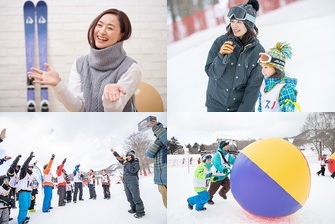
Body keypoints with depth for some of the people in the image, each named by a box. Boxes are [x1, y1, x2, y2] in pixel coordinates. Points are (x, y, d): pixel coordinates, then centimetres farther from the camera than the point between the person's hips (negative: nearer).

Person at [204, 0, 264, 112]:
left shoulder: (258, 51, -9)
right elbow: (211, 73, -8)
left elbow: (254, 86, -9)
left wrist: (243, 111, -13)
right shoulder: (221, 42, -10)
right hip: (216, 104, 0)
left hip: (242, 106, 0)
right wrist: (221, 55, -25)